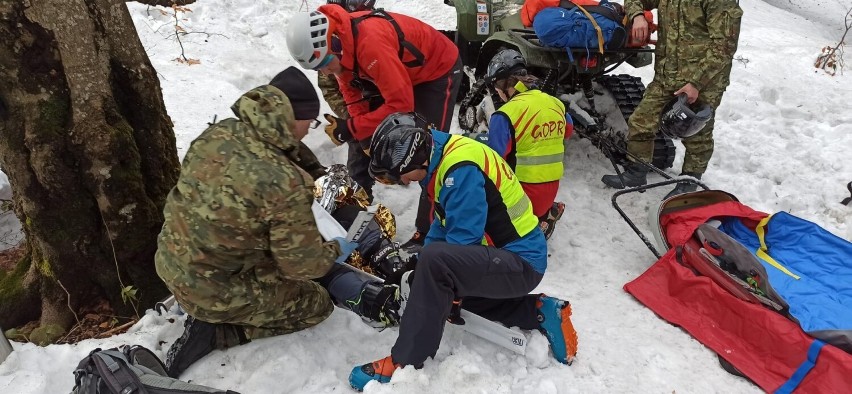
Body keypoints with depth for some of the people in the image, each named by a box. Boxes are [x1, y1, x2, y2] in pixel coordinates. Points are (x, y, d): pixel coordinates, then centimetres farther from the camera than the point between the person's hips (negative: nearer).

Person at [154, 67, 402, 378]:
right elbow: (306, 264, -19)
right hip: (215, 290, -8)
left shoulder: (218, 133, -10)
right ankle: (214, 331, 7)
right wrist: (338, 250, 2)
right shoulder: (285, 184, -31)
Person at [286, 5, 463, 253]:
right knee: (370, 144, 11)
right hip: (402, 71, 9)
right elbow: (353, 93, -4)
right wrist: (364, 137, -16)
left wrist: (352, 129, -32)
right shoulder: (340, 44, -13)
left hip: (440, 69, -8)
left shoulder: (372, 43, -40)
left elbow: (400, 103, -37)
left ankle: (429, 232, -3)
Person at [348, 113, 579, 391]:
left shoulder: (461, 168, -22)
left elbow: (463, 240, -23)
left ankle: (406, 363, -16)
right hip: (506, 258, 10)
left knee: (436, 261, -29)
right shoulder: (444, 157, 7)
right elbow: (443, 224, 16)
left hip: (521, 262, -10)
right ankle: (538, 312, 15)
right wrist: (419, 269, 8)